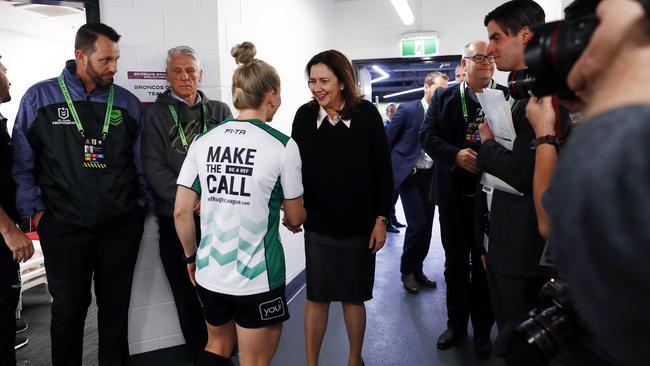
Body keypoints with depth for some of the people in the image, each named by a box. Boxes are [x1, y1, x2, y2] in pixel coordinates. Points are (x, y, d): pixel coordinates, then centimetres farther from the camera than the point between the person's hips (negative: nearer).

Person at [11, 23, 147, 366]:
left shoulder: (128, 102, 4)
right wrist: (36, 211, -4)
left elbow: (140, 161, 9)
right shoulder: (40, 97, -1)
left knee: (116, 306, 13)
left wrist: (139, 204, 5)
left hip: (121, 225, 2)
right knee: (69, 309, 11)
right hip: (64, 226, -1)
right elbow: (22, 163, 1)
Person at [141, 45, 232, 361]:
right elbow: (154, 168, -2)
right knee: (187, 296, 9)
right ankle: (200, 352, 27)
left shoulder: (220, 111, 11)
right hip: (176, 219, -1)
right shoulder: (155, 114, 5)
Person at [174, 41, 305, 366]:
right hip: (258, 277, -4)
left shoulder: (203, 141, -1)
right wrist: (293, 221, 21)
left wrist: (191, 256, 14)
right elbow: (295, 217, -2)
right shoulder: (282, 145, -12)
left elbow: (181, 212, -1)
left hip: (210, 273, 5)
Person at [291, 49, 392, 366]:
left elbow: (382, 170, -4)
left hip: (359, 223, -1)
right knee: (316, 297, 8)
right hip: (318, 223, 1)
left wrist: (381, 219, -4)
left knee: (353, 296, 13)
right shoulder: (304, 115, -3)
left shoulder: (366, 114, -7)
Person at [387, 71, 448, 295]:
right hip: (409, 175, -5)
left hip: (430, 176, 5)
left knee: (427, 225, 7)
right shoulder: (407, 110, -6)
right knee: (417, 224, -10)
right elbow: (388, 142, -1)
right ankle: (407, 270, 11)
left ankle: (417, 269, 24)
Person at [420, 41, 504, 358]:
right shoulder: (444, 97, 5)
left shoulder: (507, 96, 3)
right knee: (455, 261, 13)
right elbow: (427, 135, -3)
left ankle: (482, 327, 28)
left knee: (485, 262, 10)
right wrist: (456, 155, -18)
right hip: (454, 193, 1)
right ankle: (456, 323, 31)